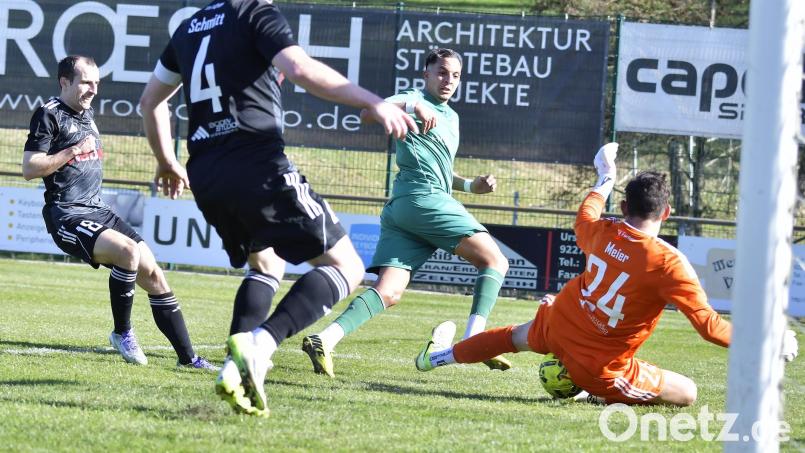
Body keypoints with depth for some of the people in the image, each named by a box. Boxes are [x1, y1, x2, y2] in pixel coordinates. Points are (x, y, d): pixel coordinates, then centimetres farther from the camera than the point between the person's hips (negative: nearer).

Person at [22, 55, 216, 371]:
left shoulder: (87, 114, 18)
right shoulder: (49, 114, -7)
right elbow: (29, 168, -15)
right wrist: (72, 151, -19)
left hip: (98, 212, 8)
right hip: (67, 215, -8)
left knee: (153, 275, 0)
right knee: (128, 250, -31)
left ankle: (187, 356, 4)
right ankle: (122, 334, -13)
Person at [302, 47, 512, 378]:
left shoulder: (451, 117, 31)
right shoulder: (414, 100, 3)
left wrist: (470, 185, 27)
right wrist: (412, 107, -30)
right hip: (425, 199, -9)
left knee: (388, 292, -7)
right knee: (495, 261, -7)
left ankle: (325, 339, -23)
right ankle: (473, 340, -19)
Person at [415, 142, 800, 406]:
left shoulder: (602, 233, -9)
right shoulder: (669, 264, -25)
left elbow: (583, 222, 18)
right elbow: (708, 323, -24)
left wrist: (605, 180, 34)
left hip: (558, 326, 6)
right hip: (602, 369, -6)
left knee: (520, 336, 38)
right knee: (686, 393, 5)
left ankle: (438, 356, 57)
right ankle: (594, 393, 1)